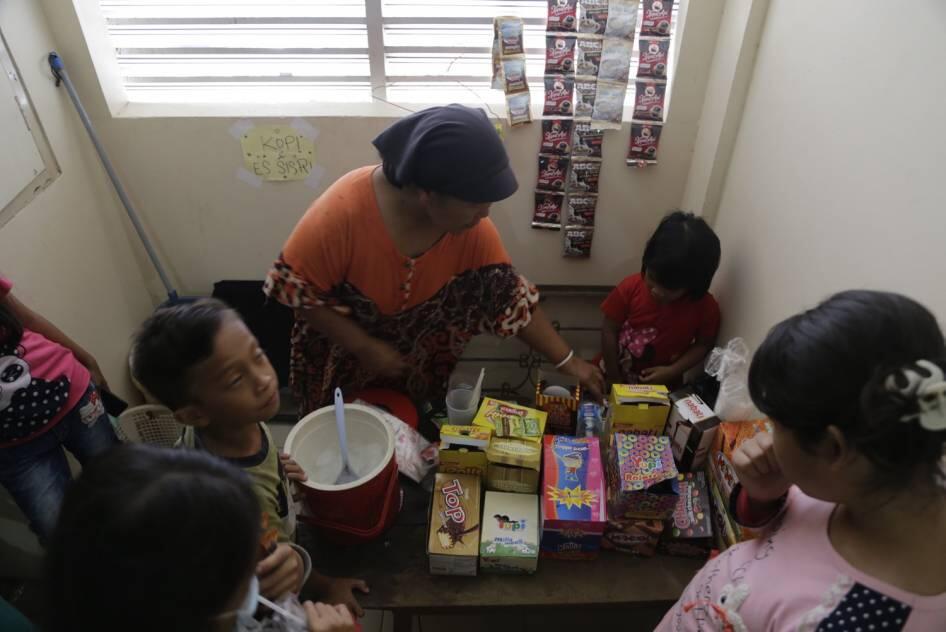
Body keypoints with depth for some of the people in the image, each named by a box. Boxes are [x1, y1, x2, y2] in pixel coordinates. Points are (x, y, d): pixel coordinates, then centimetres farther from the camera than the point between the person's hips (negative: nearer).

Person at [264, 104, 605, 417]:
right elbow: (296, 290, -26)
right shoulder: (344, 211, -38)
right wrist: (365, 348, -26)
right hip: (343, 355, -2)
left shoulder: (474, 229, -25)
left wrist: (568, 361, -14)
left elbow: (513, 298, -15)